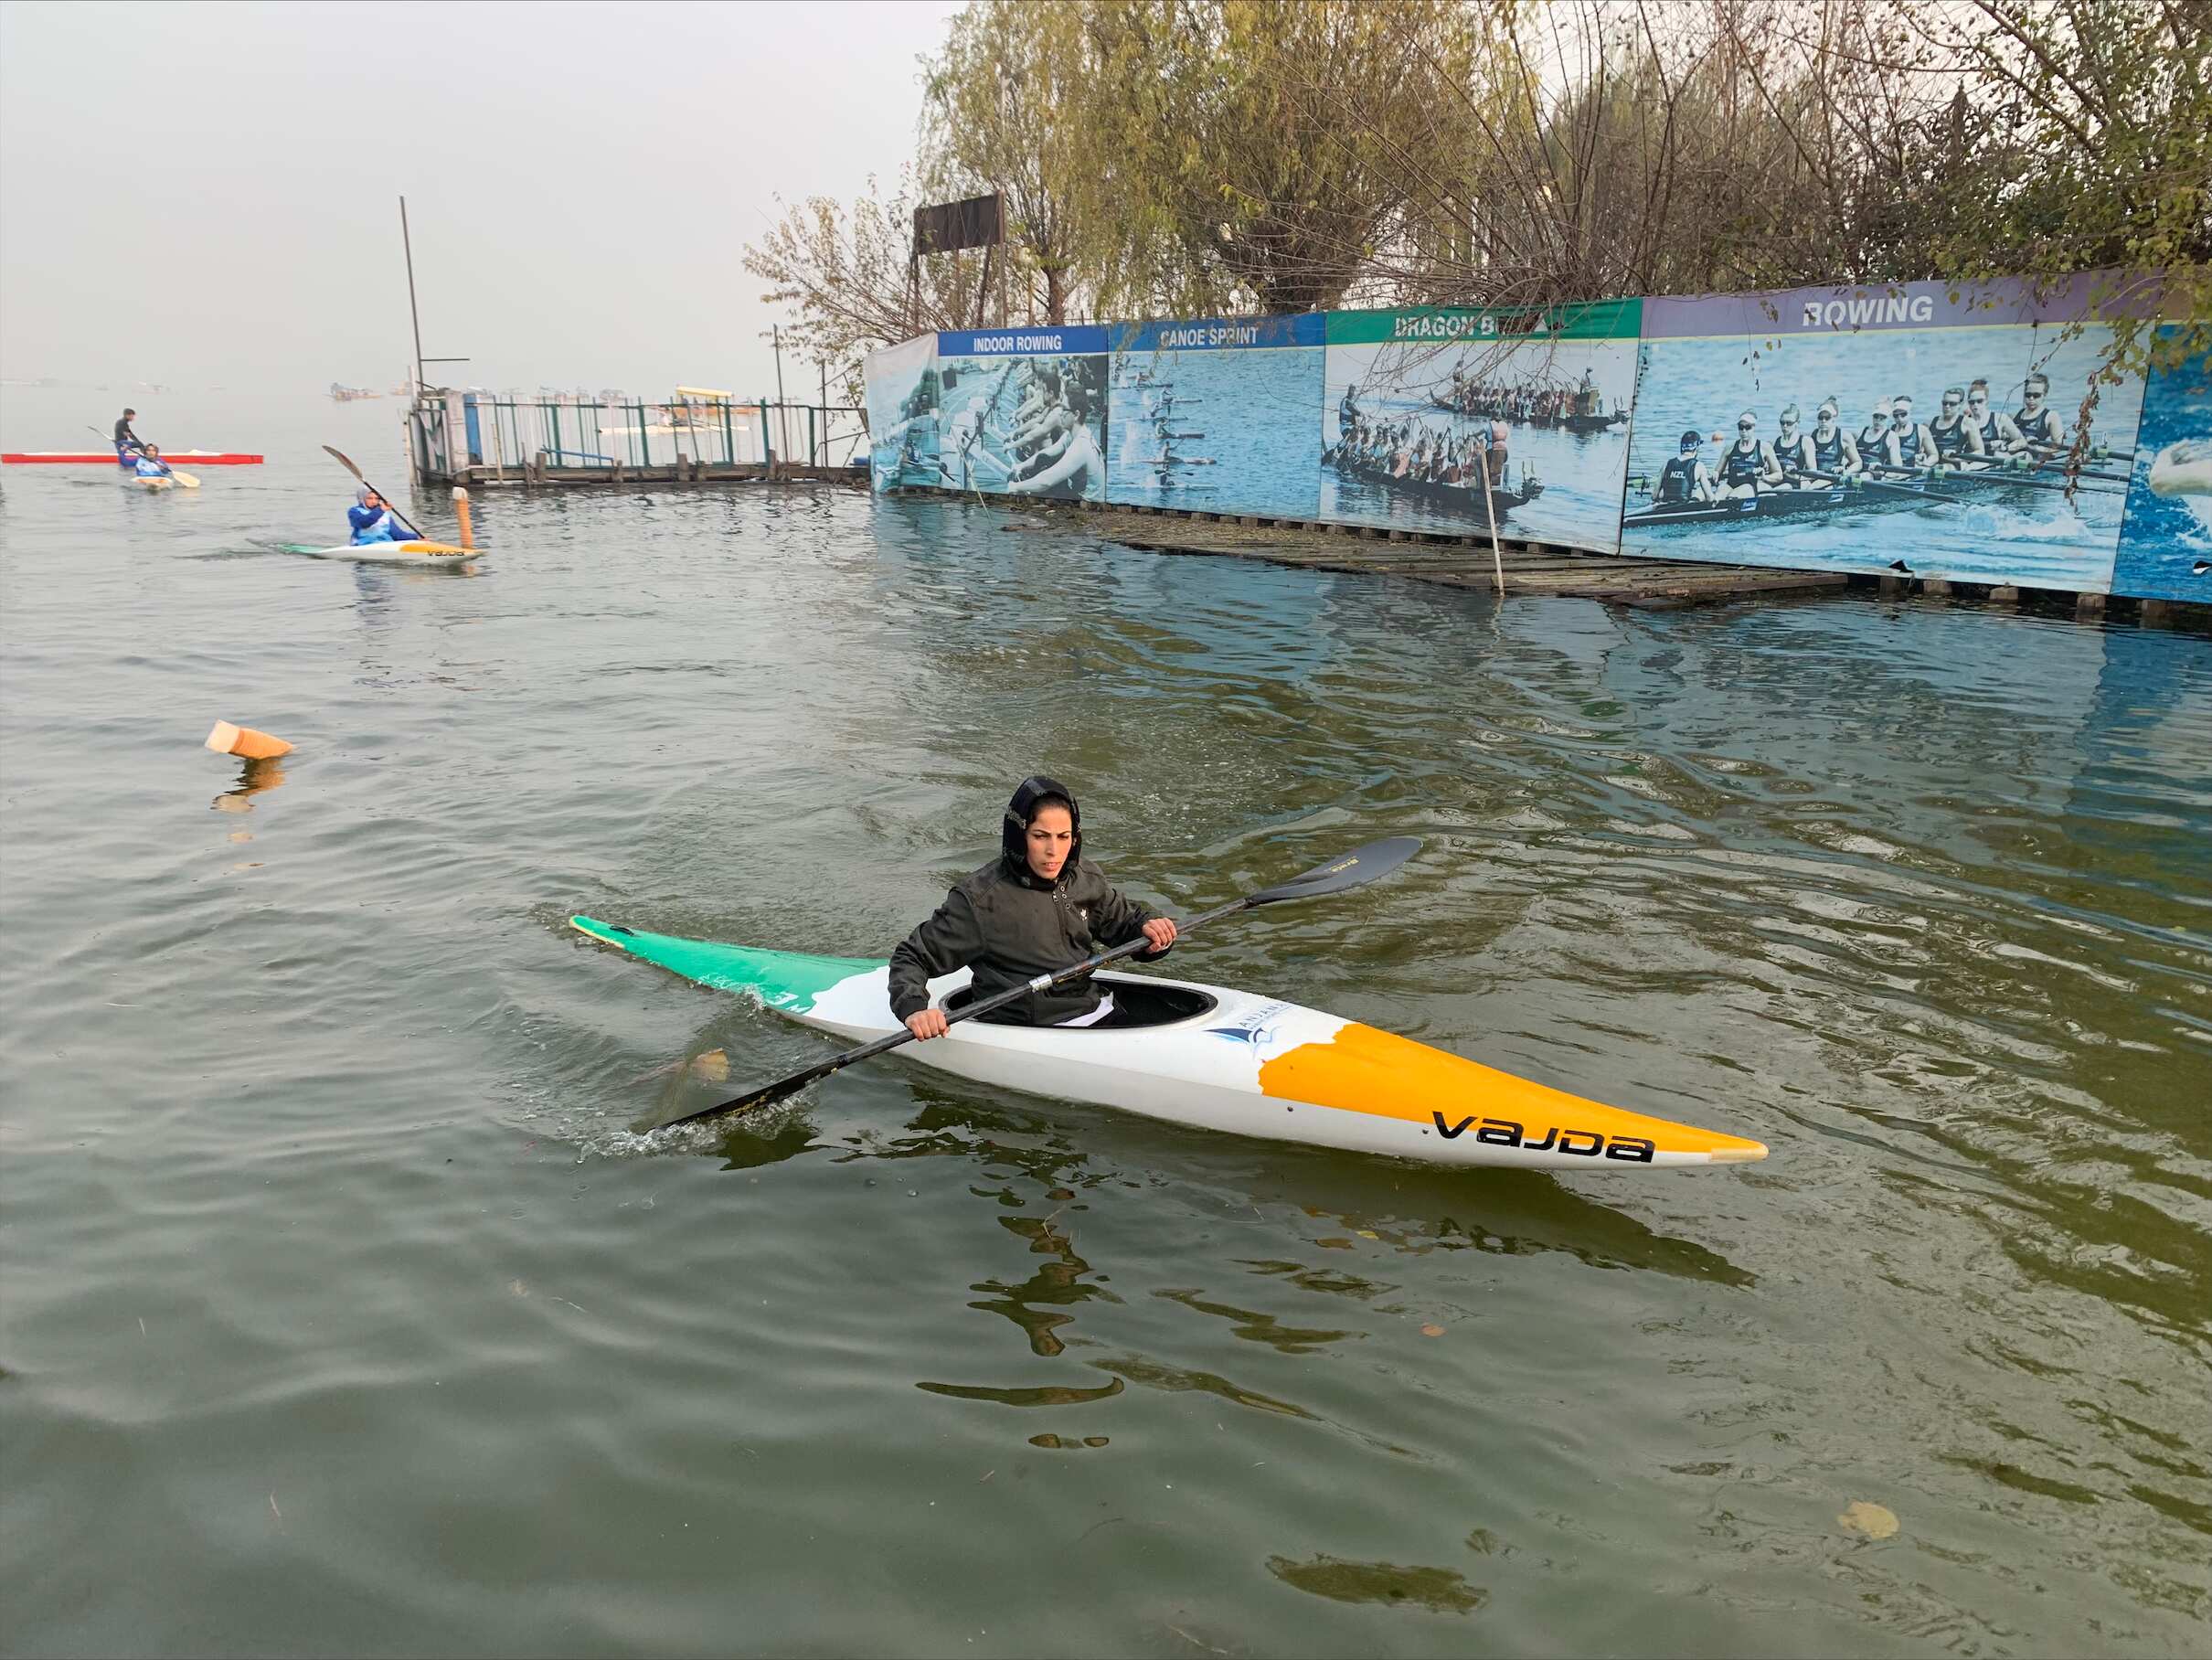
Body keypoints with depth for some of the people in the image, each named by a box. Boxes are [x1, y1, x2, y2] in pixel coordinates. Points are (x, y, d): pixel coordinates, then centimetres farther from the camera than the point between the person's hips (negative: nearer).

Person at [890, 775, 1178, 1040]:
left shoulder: (1083, 878, 5)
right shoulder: (979, 898, -12)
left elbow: (1124, 917, 23)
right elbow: (912, 956, -6)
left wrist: (1148, 926, 0)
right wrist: (914, 1007, -25)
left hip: (1095, 1010, 6)